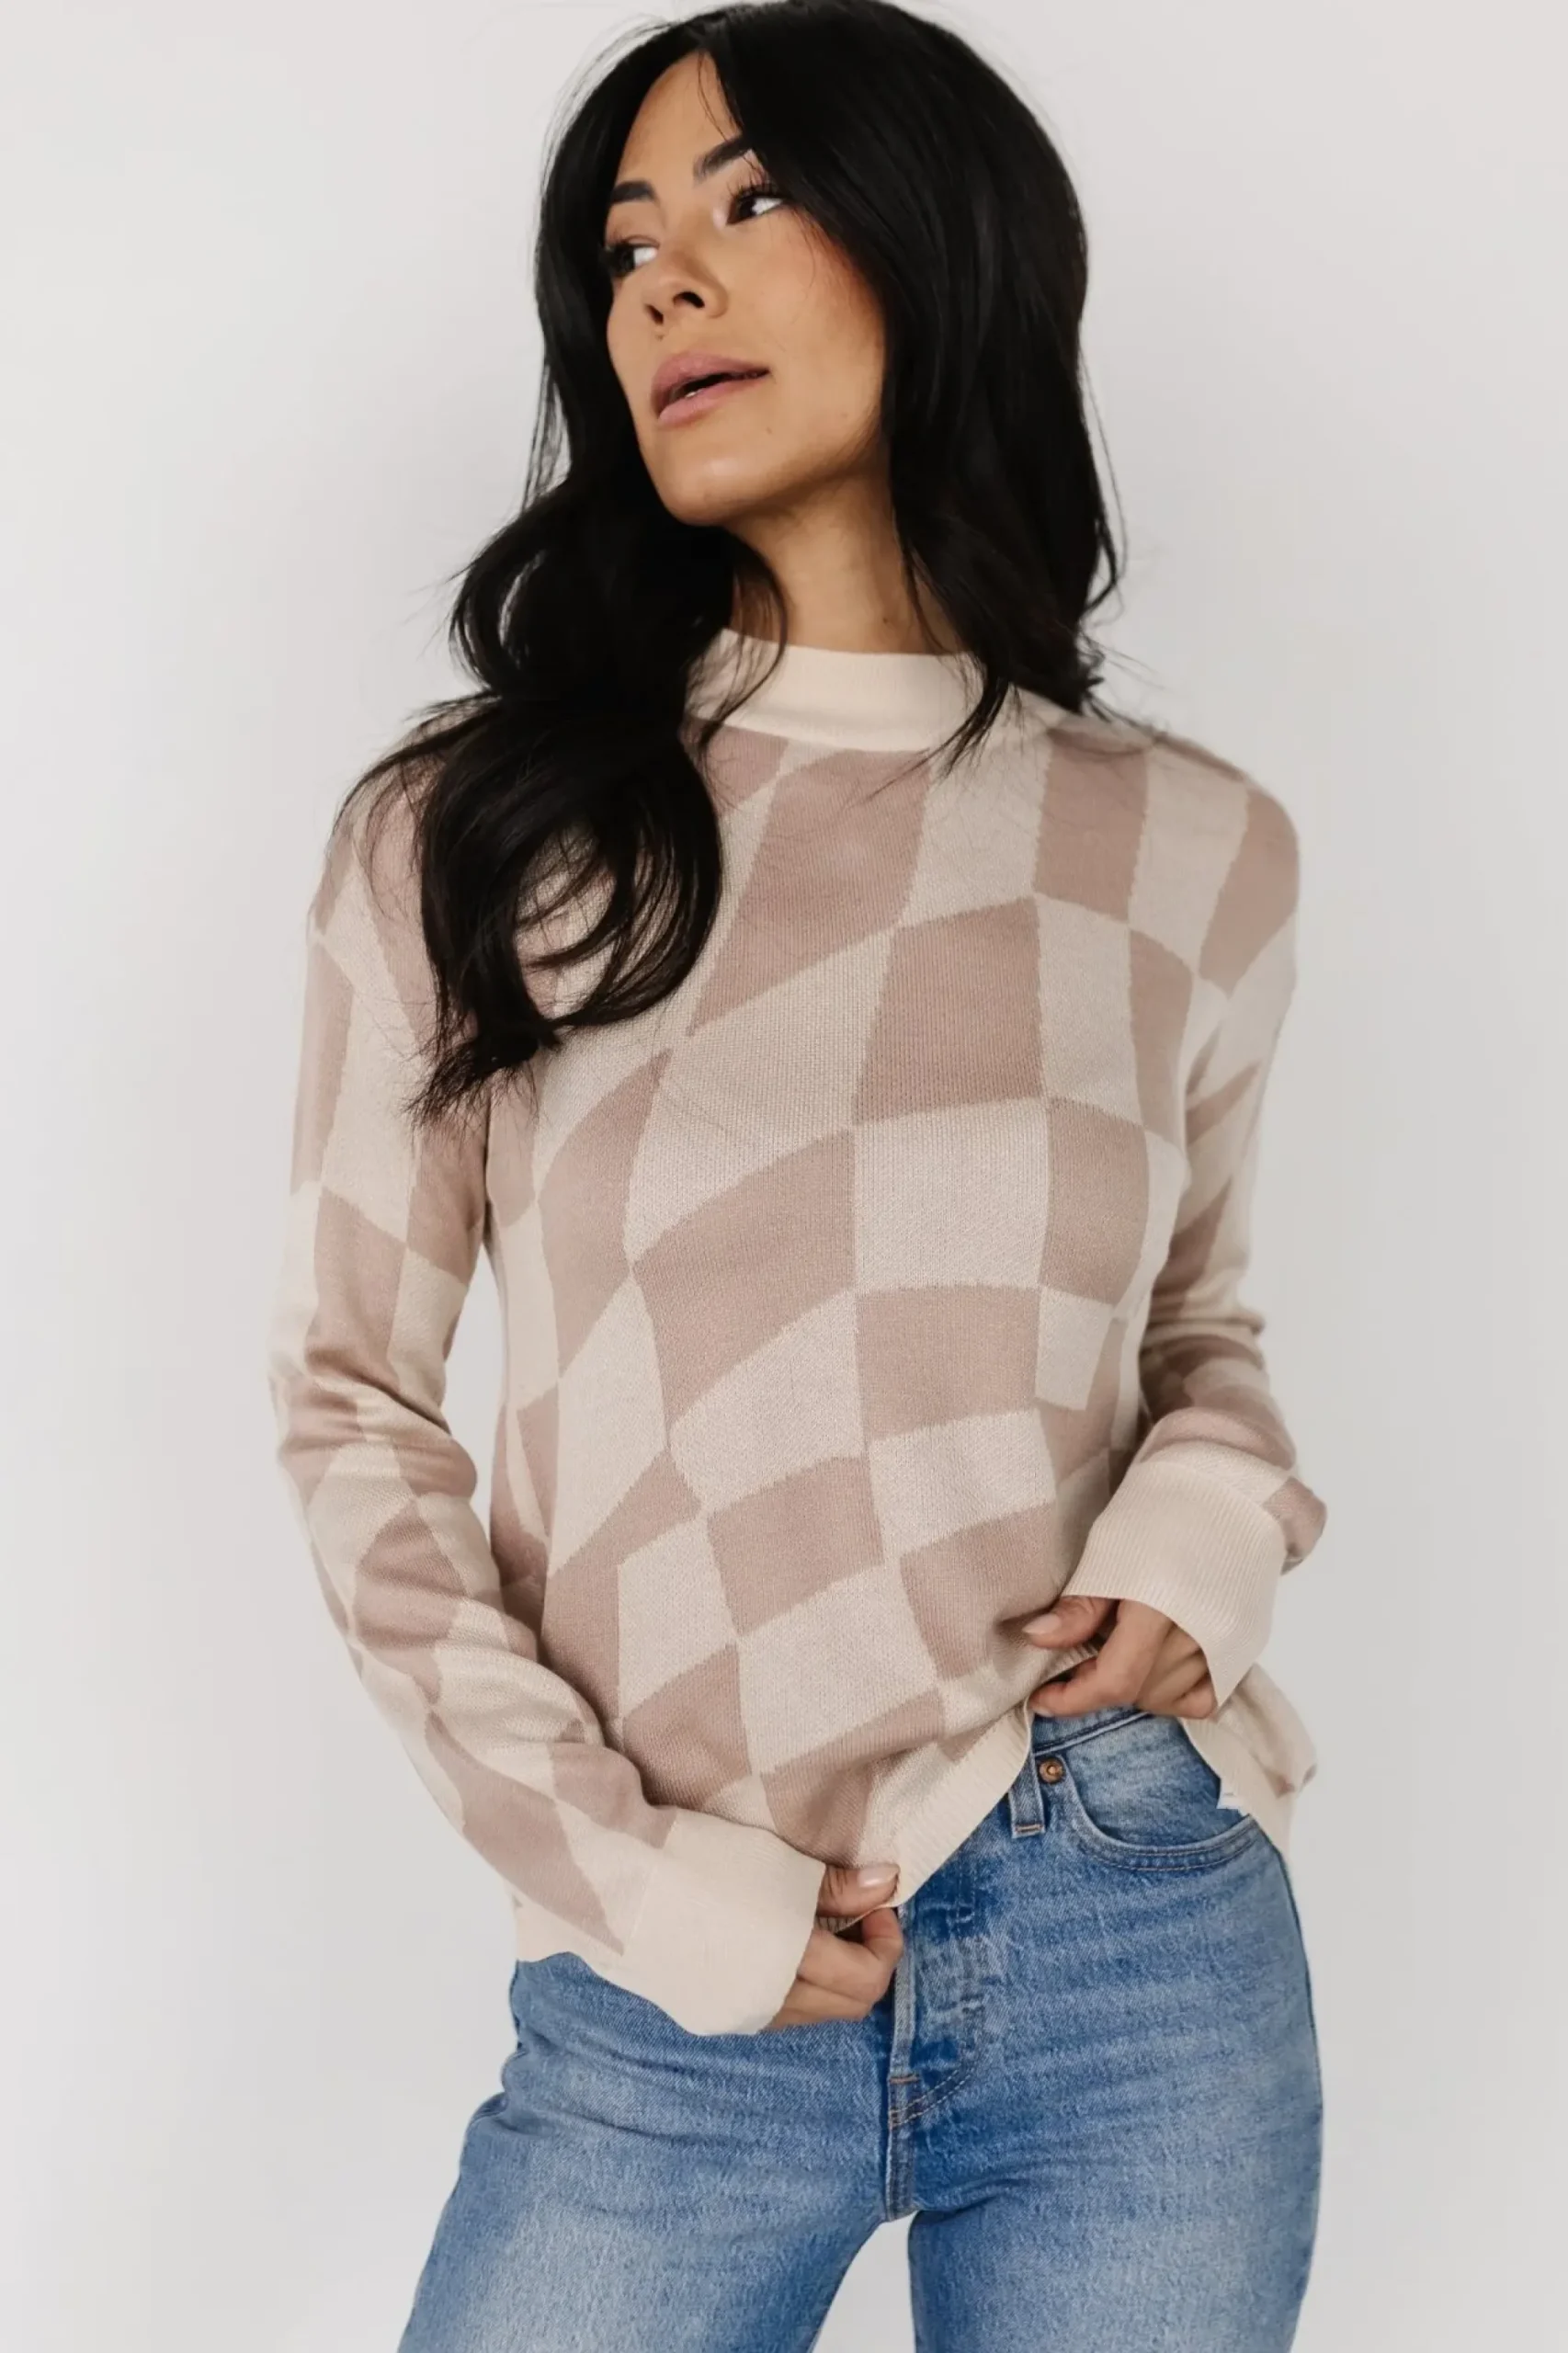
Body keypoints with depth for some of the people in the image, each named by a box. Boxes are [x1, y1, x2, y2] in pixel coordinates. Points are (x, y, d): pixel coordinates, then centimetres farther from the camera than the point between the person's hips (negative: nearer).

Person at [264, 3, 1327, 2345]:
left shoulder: (1187, 848, 2)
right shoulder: (470, 831, -2)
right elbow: (351, 1396, -1)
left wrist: (1205, 1532, -6)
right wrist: (627, 1871, -8)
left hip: (1155, 1967, 2)